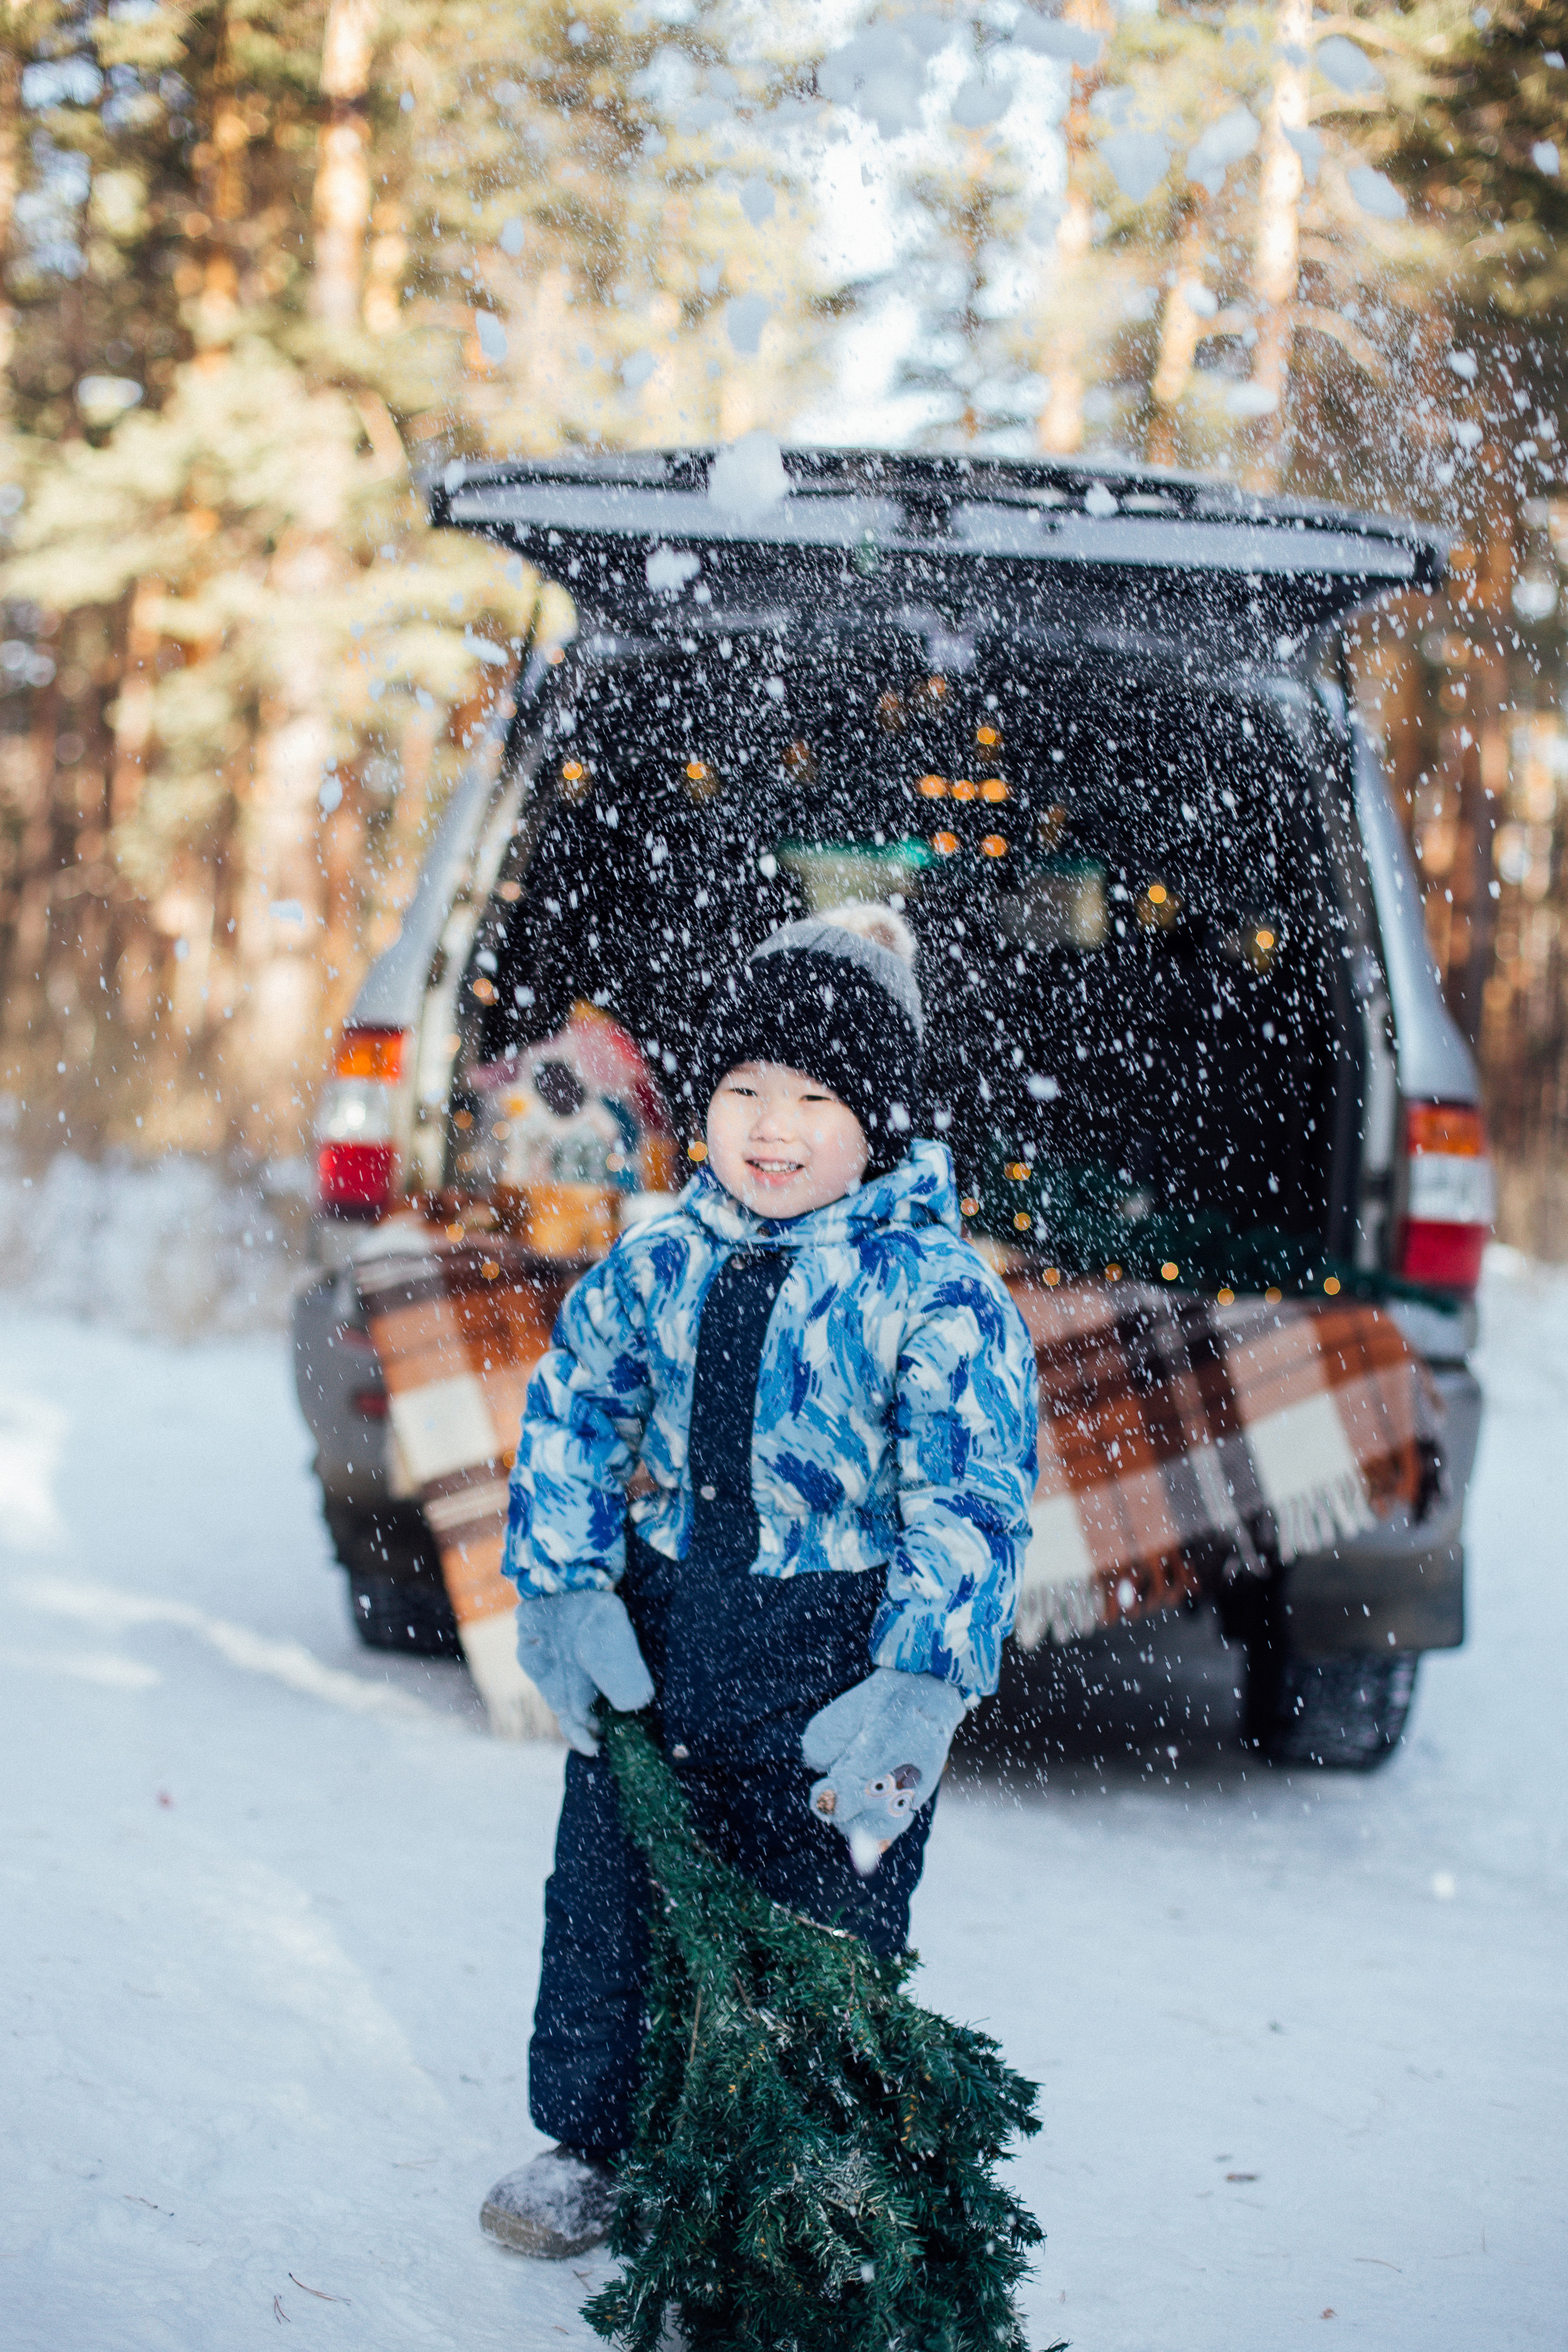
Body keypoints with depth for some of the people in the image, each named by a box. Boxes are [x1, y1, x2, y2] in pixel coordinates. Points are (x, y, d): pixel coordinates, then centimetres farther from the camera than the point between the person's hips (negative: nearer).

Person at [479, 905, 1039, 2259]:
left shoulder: (938, 1292, -15)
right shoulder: (666, 1261, 0)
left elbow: (972, 1501, -19)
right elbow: (574, 1409, 8)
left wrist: (919, 1690, -30)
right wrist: (563, 1585, -4)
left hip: (838, 1664, -5)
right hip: (655, 1635, 5)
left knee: (814, 1930, 5)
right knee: (609, 1892, 16)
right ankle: (595, 2145, 36)